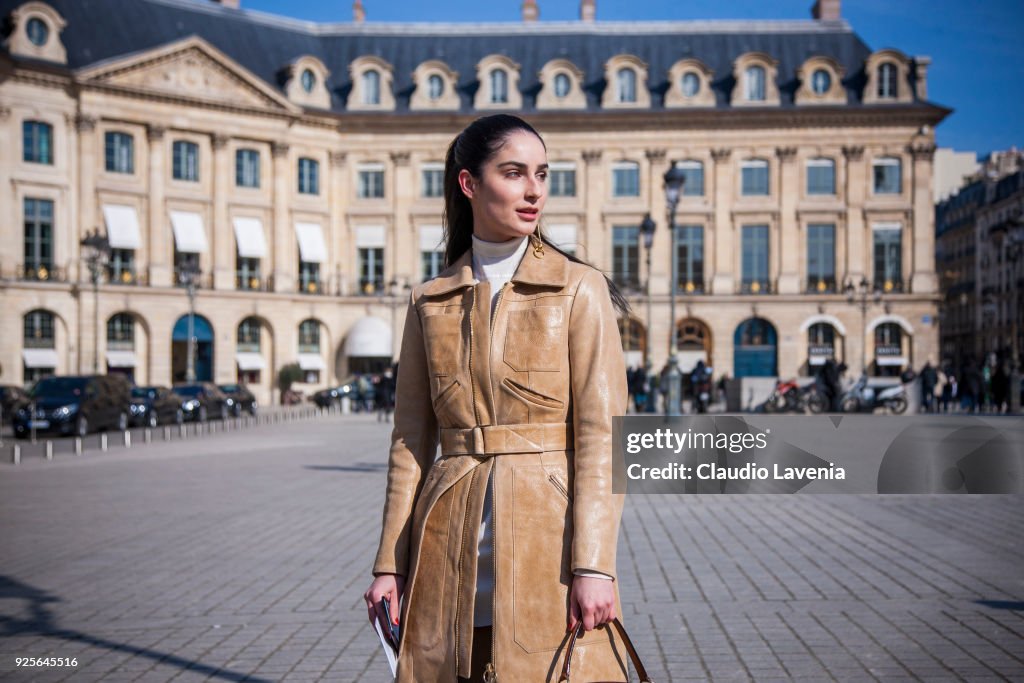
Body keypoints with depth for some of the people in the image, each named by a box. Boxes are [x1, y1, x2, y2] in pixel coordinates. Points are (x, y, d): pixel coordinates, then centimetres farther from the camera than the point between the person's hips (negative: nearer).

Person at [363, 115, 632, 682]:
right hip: (452, 546, 3)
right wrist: (389, 564, 6)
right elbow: (411, 440, 10)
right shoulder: (430, 301, 9)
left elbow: (601, 434, -5)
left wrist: (594, 565, -13)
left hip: (547, 536, -2)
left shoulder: (580, 290, 0)